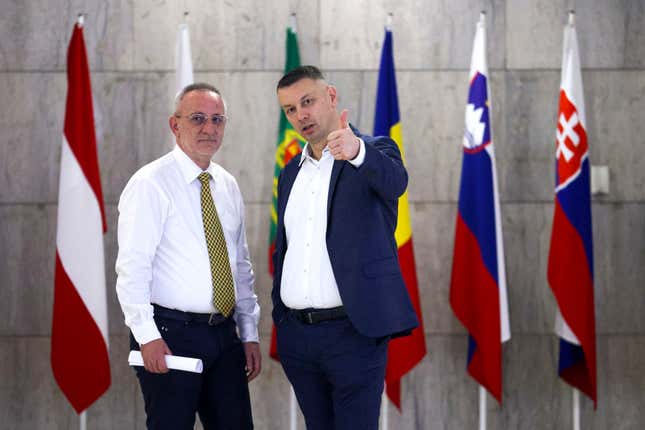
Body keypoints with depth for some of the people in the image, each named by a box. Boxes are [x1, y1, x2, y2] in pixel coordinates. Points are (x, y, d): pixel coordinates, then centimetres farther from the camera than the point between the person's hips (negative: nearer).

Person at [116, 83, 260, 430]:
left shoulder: (228, 186, 13)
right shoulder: (150, 184, -9)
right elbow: (132, 267, -14)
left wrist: (250, 334, 13)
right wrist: (147, 336, -19)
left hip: (225, 335, 6)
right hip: (170, 335, -6)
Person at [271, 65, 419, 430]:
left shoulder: (376, 153, -3)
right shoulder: (291, 173, 15)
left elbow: (395, 181, -27)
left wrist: (357, 151, -47)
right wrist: (279, 316, 14)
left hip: (353, 332, -6)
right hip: (296, 334, 6)